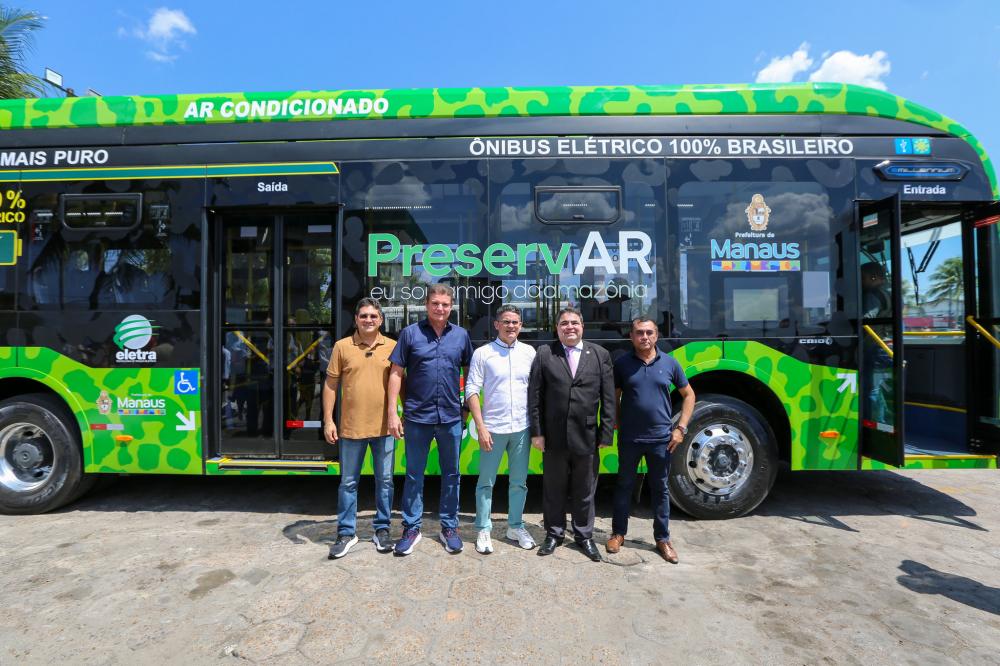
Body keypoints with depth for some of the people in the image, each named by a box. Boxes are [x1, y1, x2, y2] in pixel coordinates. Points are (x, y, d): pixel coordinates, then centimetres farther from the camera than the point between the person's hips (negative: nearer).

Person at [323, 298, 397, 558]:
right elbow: (331, 384, 3)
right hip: (351, 427, 0)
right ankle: (346, 533, 27)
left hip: (384, 427, 1)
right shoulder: (342, 346, 1)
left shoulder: (392, 346, 2)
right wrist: (328, 420, -2)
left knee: (385, 481, 11)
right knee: (348, 483, 11)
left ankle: (382, 530, 28)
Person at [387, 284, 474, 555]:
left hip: (451, 417, 2)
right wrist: (392, 413, -6)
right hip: (417, 416, -1)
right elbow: (396, 373, -2)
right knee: (414, 474, 11)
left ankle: (449, 527, 28)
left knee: (451, 474, 13)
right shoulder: (410, 333, -2)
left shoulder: (461, 335, 4)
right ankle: (411, 528, 26)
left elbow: (469, 372, 12)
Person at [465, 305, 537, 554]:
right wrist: (480, 427, -11)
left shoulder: (529, 352, 5)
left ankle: (515, 527, 31)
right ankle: (483, 530, 24)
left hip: (521, 428, 3)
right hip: (493, 428, -2)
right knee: (486, 482, 8)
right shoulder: (482, 353, -3)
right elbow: (472, 391, -5)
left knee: (519, 482, 14)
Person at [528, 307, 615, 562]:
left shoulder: (600, 355, 2)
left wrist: (606, 434, -3)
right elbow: (534, 396, -2)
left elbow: (608, 399, 1)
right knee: (554, 489, 14)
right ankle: (554, 533, 34)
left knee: (585, 491, 15)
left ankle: (584, 536, 35)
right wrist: (537, 432, -5)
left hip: (587, 436, 1)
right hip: (554, 437, 0)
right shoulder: (544, 354, -1)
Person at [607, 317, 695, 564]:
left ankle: (663, 538, 28)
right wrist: (617, 424, -2)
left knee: (660, 488, 13)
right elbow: (613, 397, 6)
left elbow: (688, 395, 7)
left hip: (661, 438, 1)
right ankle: (618, 533, 28)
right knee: (624, 485, 13)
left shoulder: (669, 363, 0)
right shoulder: (622, 363, -2)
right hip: (629, 438, 0)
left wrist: (681, 428, 0)